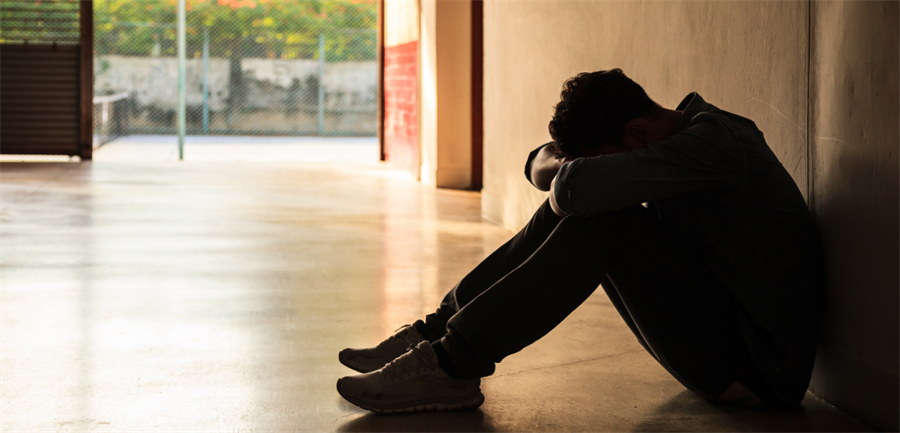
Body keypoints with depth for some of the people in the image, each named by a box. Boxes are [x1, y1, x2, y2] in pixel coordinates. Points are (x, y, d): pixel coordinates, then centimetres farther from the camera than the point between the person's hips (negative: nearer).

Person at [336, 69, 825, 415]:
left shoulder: (715, 143, -21)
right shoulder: (689, 132, 9)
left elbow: (578, 185, -33)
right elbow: (544, 162, 14)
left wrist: (566, 178, -9)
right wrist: (558, 166, -10)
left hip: (760, 368, -9)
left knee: (603, 222, -24)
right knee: (570, 212, 4)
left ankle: (453, 364, -22)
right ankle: (441, 330, 2)